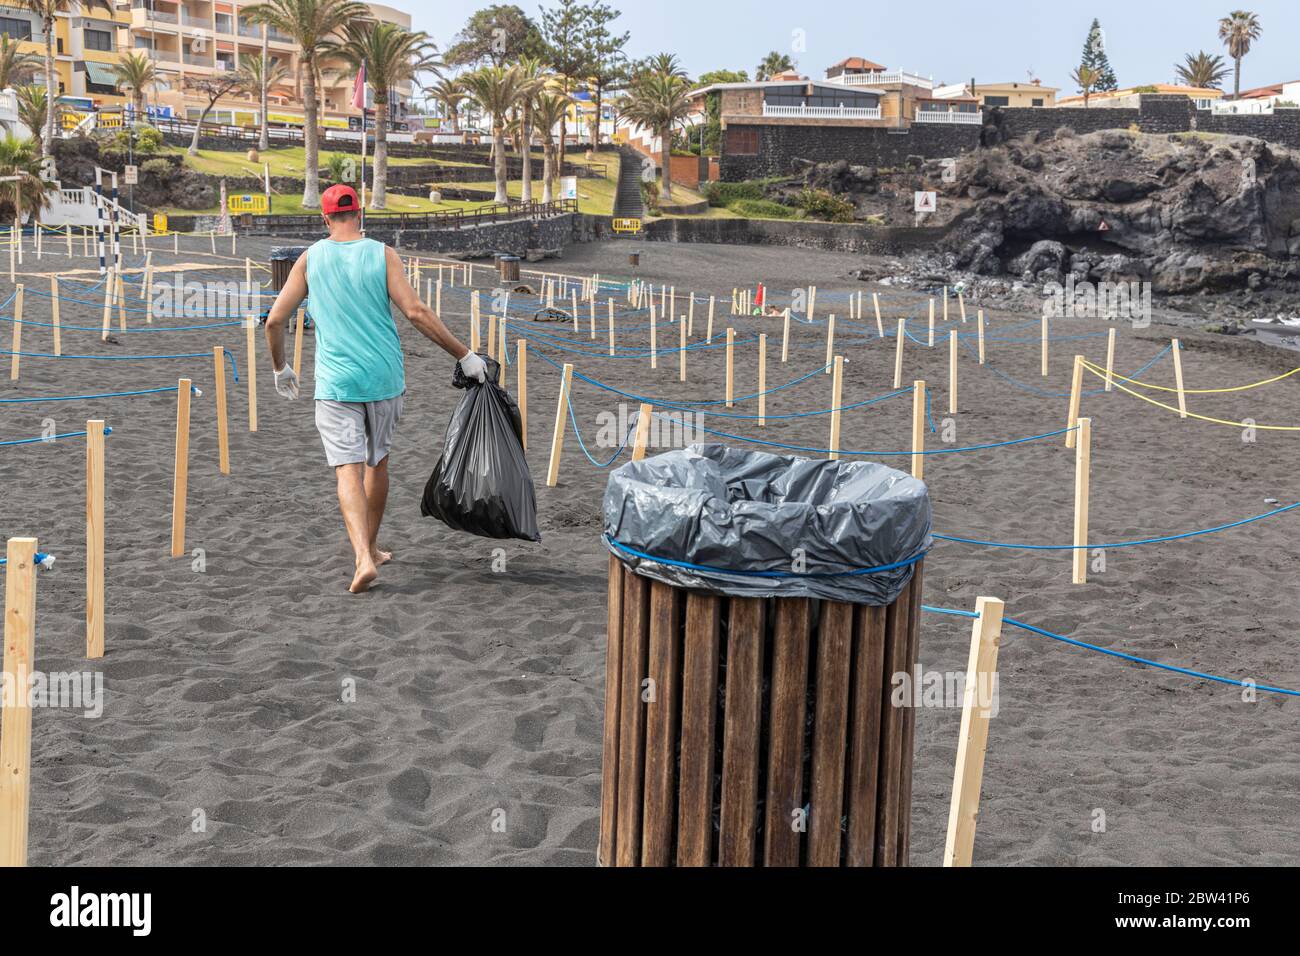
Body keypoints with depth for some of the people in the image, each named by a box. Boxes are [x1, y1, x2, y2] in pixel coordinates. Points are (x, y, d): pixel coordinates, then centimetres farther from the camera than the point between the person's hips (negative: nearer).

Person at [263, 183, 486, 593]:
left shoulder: (311, 259, 2)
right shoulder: (382, 254, -2)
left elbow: (275, 320, 1)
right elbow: (416, 312, -11)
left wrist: (280, 368, 18)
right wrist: (464, 355, -6)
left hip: (335, 383, -1)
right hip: (384, 378, 1)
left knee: (348, 470, -5)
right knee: (378, 462, 18)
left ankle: (363, 557, -22)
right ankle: (371, 548, 31)